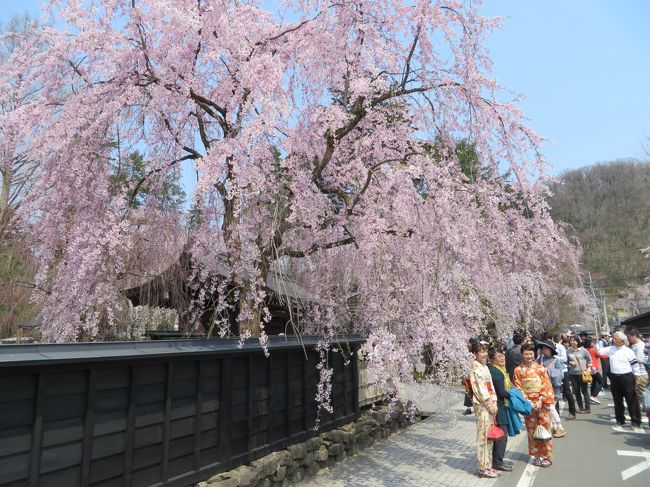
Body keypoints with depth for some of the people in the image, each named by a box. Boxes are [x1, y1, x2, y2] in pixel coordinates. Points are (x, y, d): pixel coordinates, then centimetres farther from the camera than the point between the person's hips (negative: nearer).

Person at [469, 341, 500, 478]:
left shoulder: (485, 367, 14)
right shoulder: (475, 368, -11)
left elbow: (491, 387, 13)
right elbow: (480, 388, -15)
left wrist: (494, 403, 3)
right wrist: (489, 405, -13)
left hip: (490, 405, 8)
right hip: (481, 405, -8)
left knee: (489, 436, 13)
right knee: (483, 436, -2)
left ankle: (488, 465, 22)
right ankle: (483, 468, 6)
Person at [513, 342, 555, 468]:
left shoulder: (540, 368, 0)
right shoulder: (518, 370, -1)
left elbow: (547, 386, -3)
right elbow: (518, 388, -3)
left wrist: (541, 400, -12)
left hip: (542, 402, 0)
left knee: (545, 428, 1)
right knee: (532, 430, 6)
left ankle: (546, 456, 12)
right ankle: (536, 456, 18)